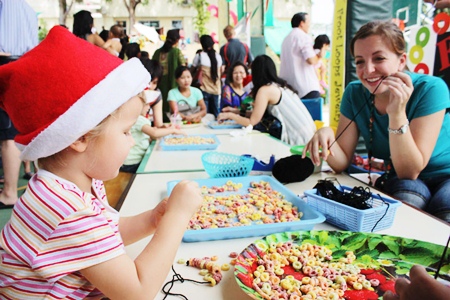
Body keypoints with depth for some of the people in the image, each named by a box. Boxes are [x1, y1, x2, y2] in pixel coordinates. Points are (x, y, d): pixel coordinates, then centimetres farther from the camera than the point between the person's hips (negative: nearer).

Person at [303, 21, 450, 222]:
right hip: (398, 181, 2)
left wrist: (397, 113, -34)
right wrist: (327, 138, -32)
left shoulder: (430, 89, -20)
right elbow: (342, 163, -11)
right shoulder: (354, 93, -9)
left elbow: (410, 171, -23)